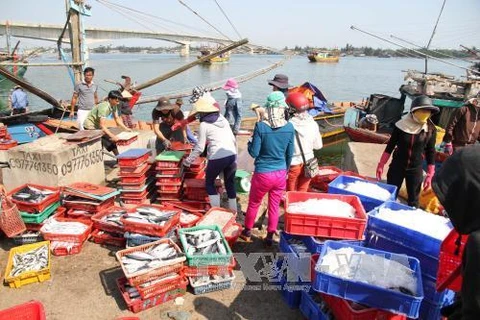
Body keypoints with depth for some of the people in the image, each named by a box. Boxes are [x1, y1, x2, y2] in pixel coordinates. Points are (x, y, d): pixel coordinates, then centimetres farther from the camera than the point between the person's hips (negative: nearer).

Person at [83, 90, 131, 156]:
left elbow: (117, 118, 3)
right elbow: (102, 125, -38)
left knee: (111, 141, 7)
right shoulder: (104, 107, -33)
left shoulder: (114, 106, -8)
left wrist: (125, 128, -7)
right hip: (90, 126, -9)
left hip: (97, 125, 9)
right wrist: (112, 136, -46)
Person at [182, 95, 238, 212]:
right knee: (230, 183, 20)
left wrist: (189, 160, 11)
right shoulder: (223, 119, 13)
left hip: (217, 158, -5)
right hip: (231, 156, 5)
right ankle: (233, 211, 27)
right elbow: (233, 140, 13)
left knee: (209, 182, 17)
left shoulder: (204, 125, -2)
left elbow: (200, 148, -1)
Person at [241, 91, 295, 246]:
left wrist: (250, 142, 7)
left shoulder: (260, 126, -18)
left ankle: (247, 232, 38)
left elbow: (254, 153, -14)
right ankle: (270, 237, 30)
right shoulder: (289, 127, -8)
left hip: (263, 174, -2)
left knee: (253, 204, 19)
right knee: (275, 206, 18)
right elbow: (290, 154, 2)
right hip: (280, 174, 3)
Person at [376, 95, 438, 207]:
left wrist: (430, 175, 1)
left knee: (413, 200, 11)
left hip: (416, 169, 1)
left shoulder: (431, 130, -7)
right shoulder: (401, 125, -10)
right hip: (397, 166, 0)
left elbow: (430, 152, 0)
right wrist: (381, 165, -1)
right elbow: (390, 146, -1)